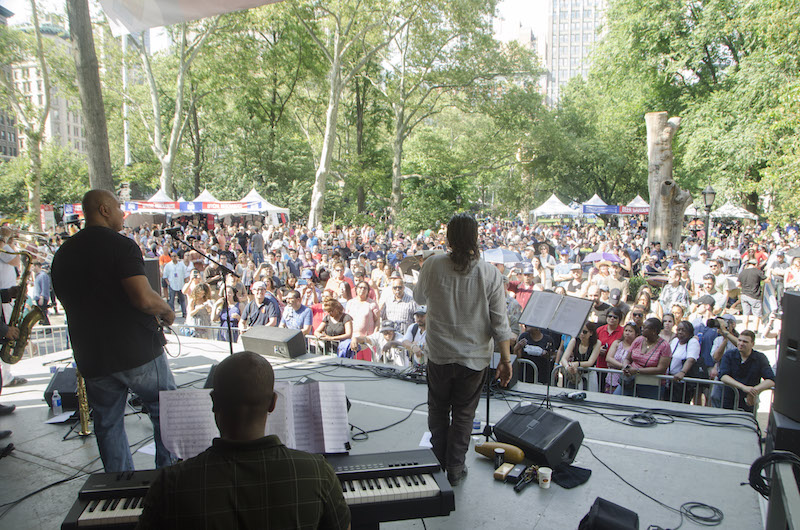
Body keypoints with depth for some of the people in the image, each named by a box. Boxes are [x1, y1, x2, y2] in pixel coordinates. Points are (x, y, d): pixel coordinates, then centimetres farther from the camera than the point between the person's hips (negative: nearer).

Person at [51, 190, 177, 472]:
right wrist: (167, 312, -5)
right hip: (139, 352, -5)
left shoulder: (62, 254, 9)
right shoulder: (120, 245, -13)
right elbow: (144, 298, -24)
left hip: (92, 359, 6)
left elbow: (68, 304, 19)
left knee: (108, 425, 16)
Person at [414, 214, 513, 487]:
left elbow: (420, 298, 6)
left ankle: (439, 461, 37)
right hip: (475, 356, 0)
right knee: (463, 413, 16)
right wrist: (505, 359, -2)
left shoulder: (433, 265, -13)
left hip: (439, 354, 1)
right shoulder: (490, 273, -13)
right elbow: (499, 322, -9)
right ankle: (455, 470, 28)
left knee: (438, 409, 21)